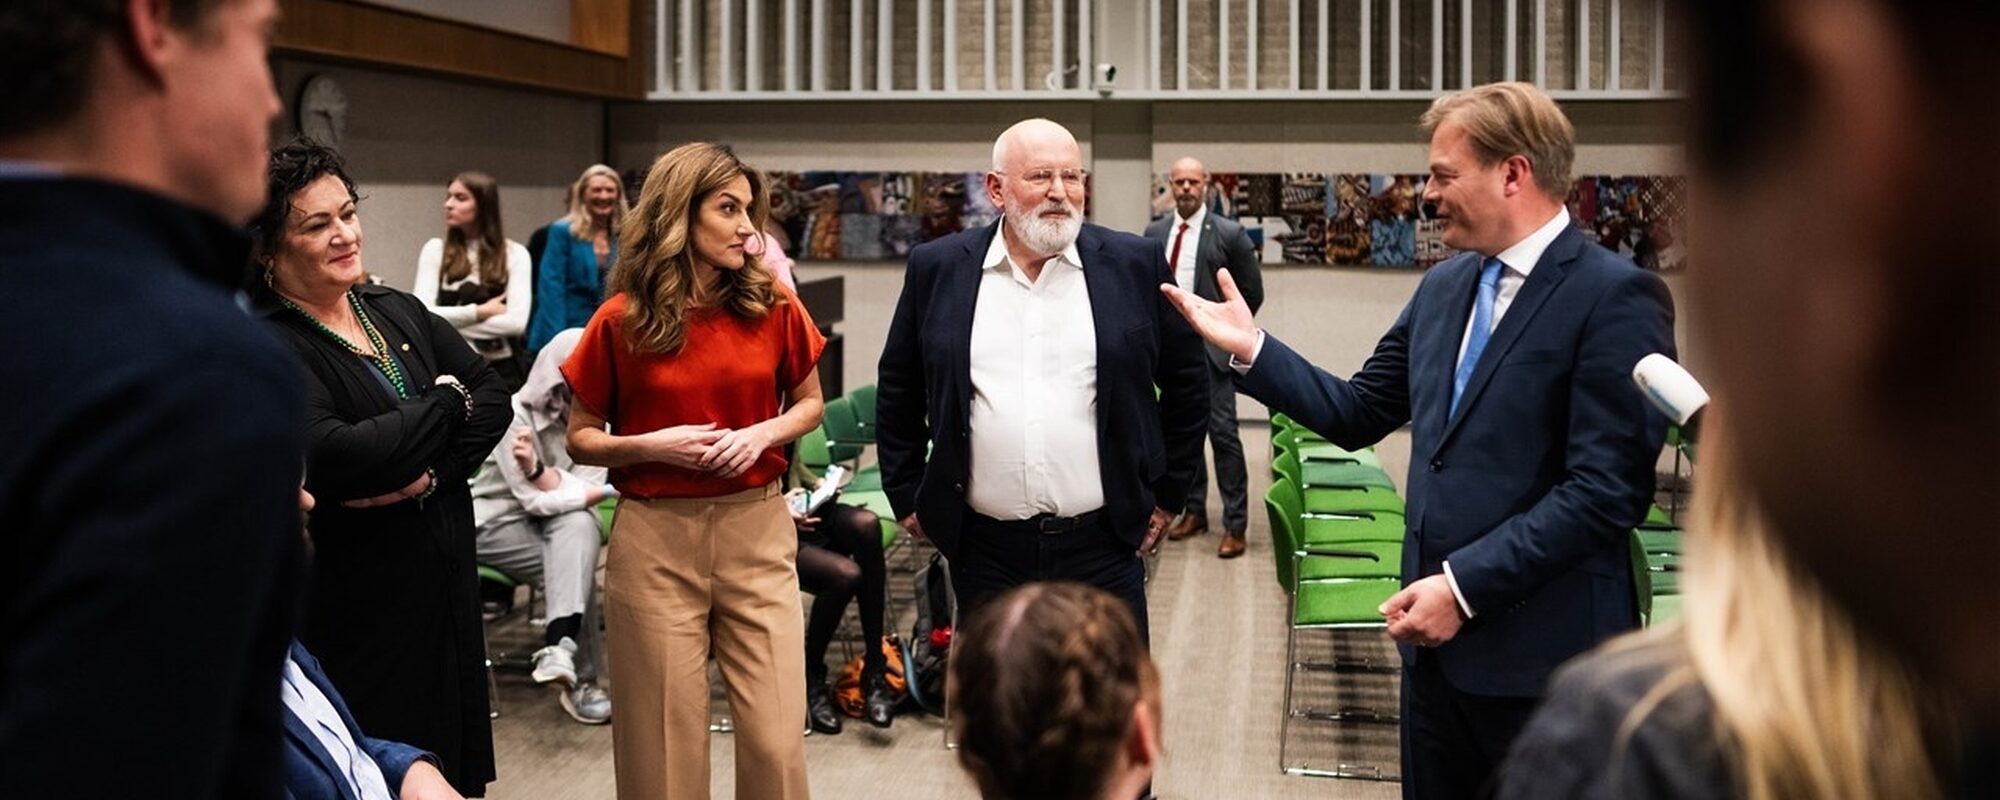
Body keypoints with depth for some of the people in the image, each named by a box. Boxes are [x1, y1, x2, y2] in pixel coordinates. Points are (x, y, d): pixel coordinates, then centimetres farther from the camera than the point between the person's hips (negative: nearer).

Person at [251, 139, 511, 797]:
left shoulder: (397, 311, 9)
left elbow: (491, 395, 3)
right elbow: (333, 457, -27)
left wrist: (435, 472, -15)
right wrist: (445, 403, -11)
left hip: (447, 587, 6)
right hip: (357, 608, -6)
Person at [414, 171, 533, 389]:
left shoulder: (514, 253, 0)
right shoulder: (435, 250, 3)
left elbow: (516, 322, -12)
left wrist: (448, 323, -10)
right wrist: (481, 311, -10)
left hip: (500, 369, -1)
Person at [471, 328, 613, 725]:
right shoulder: (515, 414, -16)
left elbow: (585, 489, -16)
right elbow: (537, 500, -20)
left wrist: (538, 470, -33)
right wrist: (608, 492, -24)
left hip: (560, 525, 4)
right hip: (498, 523, -4)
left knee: (580, 525, -32)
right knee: (578, 563, -29)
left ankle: (559, 645, -45)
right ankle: (579, 678, -31)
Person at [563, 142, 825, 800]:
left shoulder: (774, 307, 1)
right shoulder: (622, 321, -2)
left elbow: (809, 403, 14)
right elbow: (580, 438, 5)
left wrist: (764, 434, -6)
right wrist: (650, 446, -13)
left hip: (757, 529, 1)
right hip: (655, 537, -1)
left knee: (777, 737, -1)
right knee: (665, 744, 5)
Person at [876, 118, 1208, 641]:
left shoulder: (1135, 265, 1)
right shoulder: (937, 269, 2)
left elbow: (1187, 382, 10)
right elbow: (897, 392, 12)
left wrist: (1168, 495, 10)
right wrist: (908, 498, 11)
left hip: (1103, 547, 0)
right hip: (984, 553, 1)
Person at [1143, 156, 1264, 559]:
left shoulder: (1229, 234, -5)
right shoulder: (1155, 232, 8)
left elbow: (1252, 292, 1)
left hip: (1210, 347, -5)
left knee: (1223, 431, -8)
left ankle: (1235, 525, -4)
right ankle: (1194, 511, 23)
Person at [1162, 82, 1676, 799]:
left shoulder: (1614, 297, -14)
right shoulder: (1443, 286, 10)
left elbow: (1607, 490, -20)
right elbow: (1356, 415, 14)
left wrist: (1465, 585, -20)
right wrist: (1251, 348, 4)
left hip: (1541, 651, -7)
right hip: (1439, 635, 7)